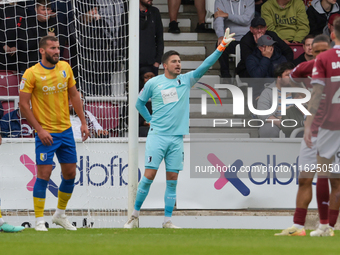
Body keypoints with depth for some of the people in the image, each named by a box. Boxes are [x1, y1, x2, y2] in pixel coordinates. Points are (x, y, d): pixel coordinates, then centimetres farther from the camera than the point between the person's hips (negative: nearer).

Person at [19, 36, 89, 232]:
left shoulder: (65, 68, 5)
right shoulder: (32, 74, -10)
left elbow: (74, 95, 14)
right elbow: (24, 104, -9)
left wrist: (83, 122, 10)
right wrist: (40, 130, -14)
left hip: (66, 130, 5)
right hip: (45, 132, -5)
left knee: (70, 173, 8)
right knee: (44, 174, -9)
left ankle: (60, 214, 25)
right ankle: (39, 220, -1)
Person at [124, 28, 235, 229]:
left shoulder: (186, 80, 7)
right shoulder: (153, 83, 2)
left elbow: (205, 65, -2)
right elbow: (140, 103, 16)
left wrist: (222, 47, -11)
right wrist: (151, 120, 8)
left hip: (177, 137, 3)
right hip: (157, 136, -3)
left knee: (172, 180, 2)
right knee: (149, 175, -9)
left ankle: (167, 220, 6)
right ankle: (135, 216, 1)